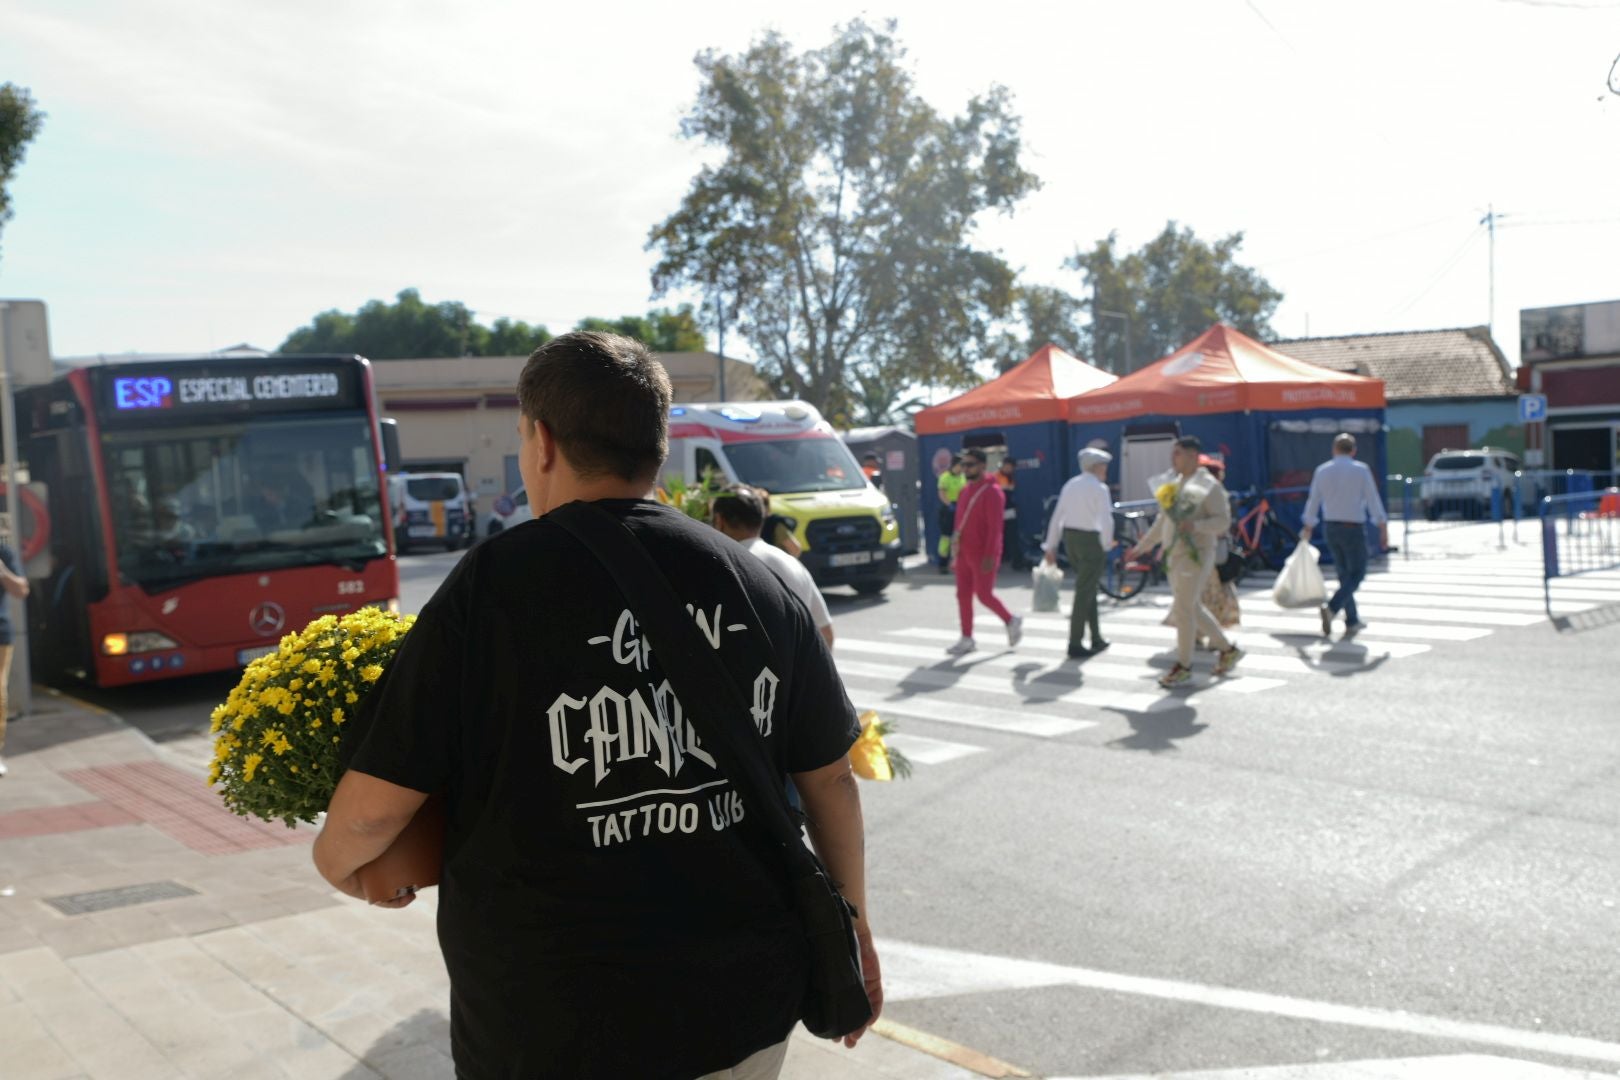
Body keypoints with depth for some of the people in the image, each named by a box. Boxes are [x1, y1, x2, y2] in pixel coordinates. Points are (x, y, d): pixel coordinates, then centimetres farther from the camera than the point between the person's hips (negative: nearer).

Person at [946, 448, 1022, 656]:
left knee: (984, 595, -3)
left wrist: (990, 556, -22)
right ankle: (967, 640, 11)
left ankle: (1012, 621, 20)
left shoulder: (992, 492, -13)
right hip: (964, 553, 8)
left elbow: (995, 527, -18)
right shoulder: (964, 491, 13)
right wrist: (955, 552, 16)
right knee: (963, 595, 5)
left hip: (983, 556, -8)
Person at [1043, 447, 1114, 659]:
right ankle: (1075, 645, -2)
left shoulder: (1070, 485, 11)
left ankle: (1096, 639, 23)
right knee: (1084, 593, -3)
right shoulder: (1099, 488, -10)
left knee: (1088, 589, 19)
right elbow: (1106, 520, -19)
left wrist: (1051, 546, 13)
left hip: (1070, 538, 7)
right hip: (1091, 540, -7)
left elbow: (1057, 517, 10)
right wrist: (1107, 545, -6)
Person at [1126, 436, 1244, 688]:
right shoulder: (1174, 483, 15)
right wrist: (1141, 547, 21)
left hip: (1196, 554, -8)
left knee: (1182, 608, -9)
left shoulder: (1209, 485, -9)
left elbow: (1223, 520, -15)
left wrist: (1195, 525, -31)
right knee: (1193, 608, 13)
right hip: (1176, 554, 8)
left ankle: (1183, 667, -1)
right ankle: (1228, 650, 28)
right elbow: (1162, 522, 22)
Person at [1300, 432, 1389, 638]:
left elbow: (1313, 501, 8)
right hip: (1354, 528, -5)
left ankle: (1352, 622, 18)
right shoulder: (1361, 470, -7)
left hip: (1332, 528, 5)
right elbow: (1373, 501, -7)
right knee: (1356, 573, 1)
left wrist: (1307, 529, 18)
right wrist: (1383, 528, -1)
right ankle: (1331, 608, -22)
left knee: (1344, 574, 14)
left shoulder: (1322, 470, 3)